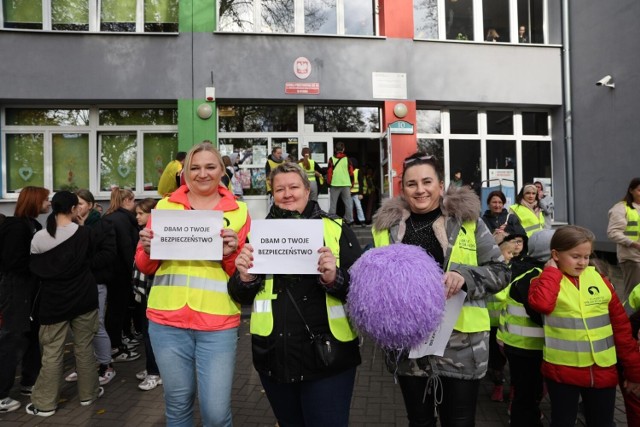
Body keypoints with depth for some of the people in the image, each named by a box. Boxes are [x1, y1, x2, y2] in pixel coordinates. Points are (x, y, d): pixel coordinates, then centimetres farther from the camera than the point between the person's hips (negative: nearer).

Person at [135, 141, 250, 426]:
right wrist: (149, 250, -10)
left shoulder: (238, 211, 4)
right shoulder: (165, 206, 7)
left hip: (218, 323, -1)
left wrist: (231, 255, -15)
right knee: (177, 402, 16)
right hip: (167, 321, 2)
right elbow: (145, 267, 11)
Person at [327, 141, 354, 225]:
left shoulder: (332, 159, 1)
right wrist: (351, 183, 16)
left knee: (333, 203, 5)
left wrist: (329, 183, 7)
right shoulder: (347, 159, 4)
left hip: (335, 184, -1)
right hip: (346, 184, 1)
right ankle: (349, 220, 5)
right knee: (348, 203, 7)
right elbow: (351, 172, 6)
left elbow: (329, 172, -1)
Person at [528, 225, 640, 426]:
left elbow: (622, 327, 7)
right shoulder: (546, 280, -5)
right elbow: (541, 304, -29)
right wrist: (552, 271, -16)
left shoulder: (600, 281, 3)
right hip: (562, 371, -3)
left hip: (603, 372, 3)